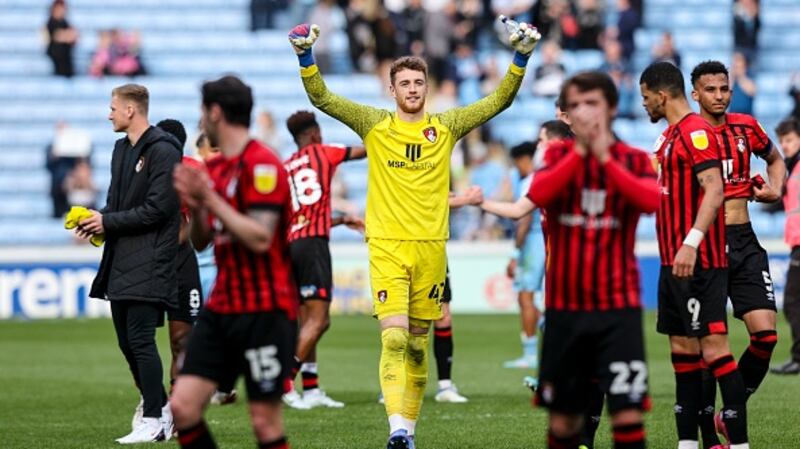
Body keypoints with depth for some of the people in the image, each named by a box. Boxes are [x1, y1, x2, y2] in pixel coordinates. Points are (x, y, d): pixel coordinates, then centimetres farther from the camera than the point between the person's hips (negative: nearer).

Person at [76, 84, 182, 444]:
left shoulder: (162, 151, -12)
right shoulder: (122, 149, 17)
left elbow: (157, 209, -17)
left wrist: (108, 222, -14)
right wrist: (98, 219, 2)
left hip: (148, 263, -9)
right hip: (121, 260, 9)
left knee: (140, 340, -11)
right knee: (127, 341, 11)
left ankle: (153, 421, -6)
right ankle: (159, 408, 22)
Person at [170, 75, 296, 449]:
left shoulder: (261, 165, -12)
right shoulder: (214, 168, 14)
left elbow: (260, 237, -21)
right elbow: (200, 241, 19)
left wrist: (212, 200, -18)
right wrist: (195, 206, 0)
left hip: (264, 312, -8)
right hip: (221, 308, 8)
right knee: (182, 407, -3)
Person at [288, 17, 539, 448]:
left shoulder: (446, 127, 8)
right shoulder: (375, 125, 4)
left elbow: (497, 101, 6)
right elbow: (322, 97, 0)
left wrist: (520, 60, -6)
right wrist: (306, 57, -14)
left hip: (430, 247, 2)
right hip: (386, 246, -2)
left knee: (417, 344, 8)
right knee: (394, 337, -16)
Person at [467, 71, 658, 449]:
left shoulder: (634, 160, 2)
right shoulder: (558, 155, 6)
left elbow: (652, 201, -19)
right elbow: (536, 195, -14)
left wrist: (605, 158, -20)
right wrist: (579, 152, -19)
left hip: (618, 307, -2)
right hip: (565, 307, 2)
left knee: (627, 410, -13)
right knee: (563, 416, 8)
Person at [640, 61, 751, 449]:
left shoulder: (696, 131, -13)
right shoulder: (672, 134, 18)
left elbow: (714, 190, -23)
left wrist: (691, 244, -30)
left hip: (698, 261, -10)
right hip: (675, 260, 10)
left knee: (713, 345, -12)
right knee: (682, 348, 10)